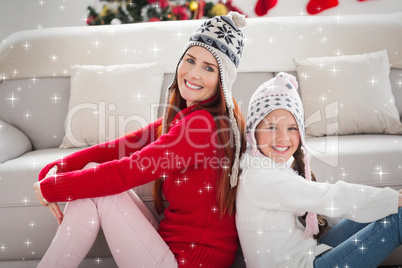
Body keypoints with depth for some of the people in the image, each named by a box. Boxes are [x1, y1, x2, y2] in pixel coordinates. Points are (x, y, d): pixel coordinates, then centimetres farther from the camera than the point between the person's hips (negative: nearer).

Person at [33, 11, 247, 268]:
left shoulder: (204, 123, -21)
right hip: (171, 240, 8)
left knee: (98, 190, -11)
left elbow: (128, 171, -23)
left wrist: (52, 188, -11)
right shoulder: (180, 116, 8)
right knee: (92, 171, -3)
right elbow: (120, 146, 2)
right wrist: (54, 169, -10)